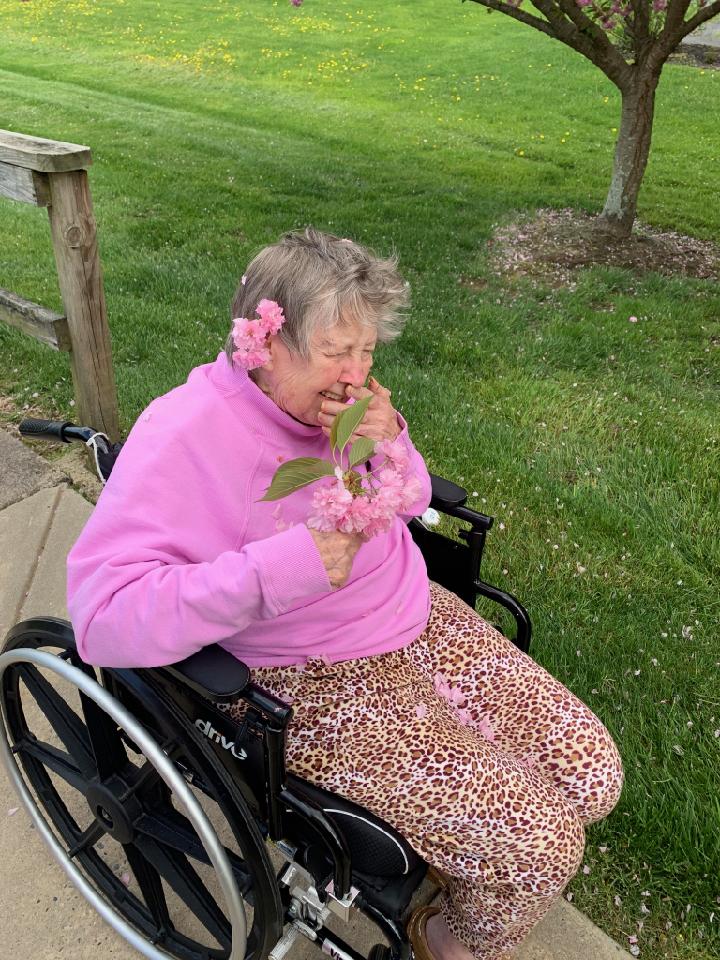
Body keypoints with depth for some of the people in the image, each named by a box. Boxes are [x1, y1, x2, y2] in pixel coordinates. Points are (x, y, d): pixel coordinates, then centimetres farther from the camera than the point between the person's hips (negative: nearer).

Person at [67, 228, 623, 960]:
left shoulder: (334, 396, -2)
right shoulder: (185, 433, -22)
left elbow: (408, 508, 9)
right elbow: (101, 614, -28)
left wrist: (388, 446, -15)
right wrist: (280, 567, -35)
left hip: (419, 622, 7)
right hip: (311, 687, -7)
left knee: (592, 775, 2)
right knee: (538, 846, -13)